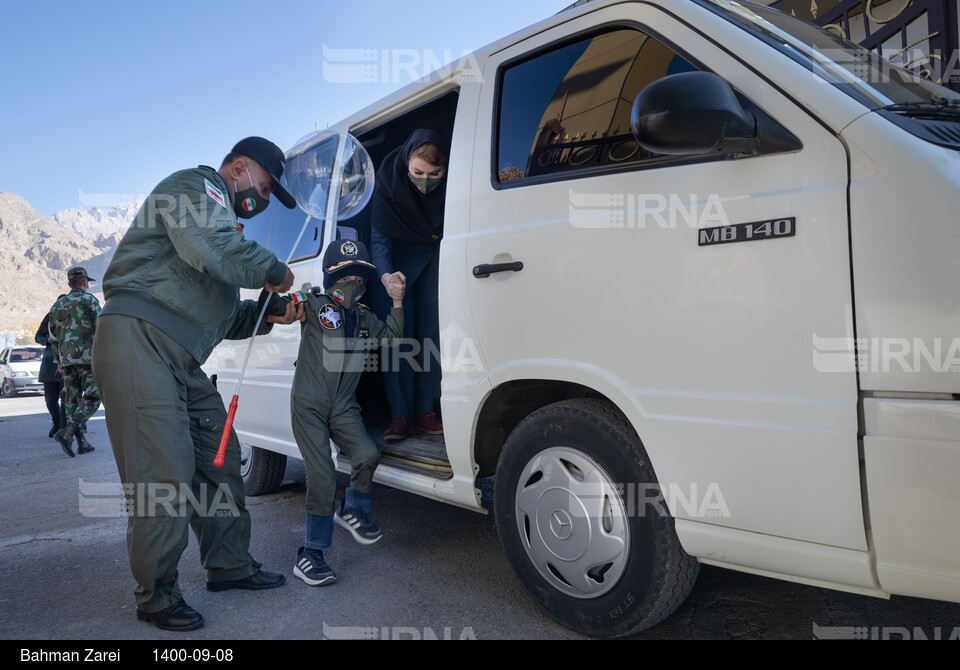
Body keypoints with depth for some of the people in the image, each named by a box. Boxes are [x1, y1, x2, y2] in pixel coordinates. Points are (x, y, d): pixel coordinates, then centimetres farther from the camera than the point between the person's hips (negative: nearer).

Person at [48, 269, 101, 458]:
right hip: (88, 357, -6)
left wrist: (58, 361, 28)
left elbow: (53, 337, 20)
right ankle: (67, 433, -19)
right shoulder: (89, 300, -2)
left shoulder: (57, 305, 17)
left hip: (67, 360, 6)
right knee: (91, 399, -3)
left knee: (73, 401, 10)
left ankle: (82, 442, 8)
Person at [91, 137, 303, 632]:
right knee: (166, 475, -9)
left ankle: (229, 565, 24)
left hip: (181, 362, 10)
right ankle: (157, 597, 5)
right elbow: (212, 247, -26)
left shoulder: (223, 222, 27)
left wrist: (268, 313, 12)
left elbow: (220, 318, 27)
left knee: (219, 459, 11)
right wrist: (275, 272, -11)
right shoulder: (198, 187, -1)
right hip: (139, 338, -10)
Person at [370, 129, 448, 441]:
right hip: (400, 255, 0)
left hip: (439, 254, 1)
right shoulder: (389, 176, -26)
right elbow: (380, 236, -24)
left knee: (432, 332, -5)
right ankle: (400, 415, -4)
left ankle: (426, 410, 2)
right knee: (397, 332, -7)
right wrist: (385, 274, -41)